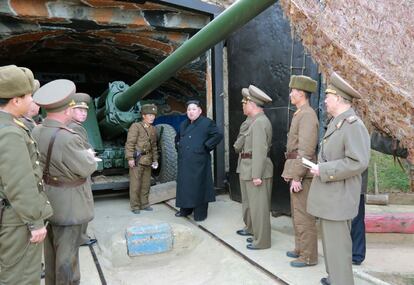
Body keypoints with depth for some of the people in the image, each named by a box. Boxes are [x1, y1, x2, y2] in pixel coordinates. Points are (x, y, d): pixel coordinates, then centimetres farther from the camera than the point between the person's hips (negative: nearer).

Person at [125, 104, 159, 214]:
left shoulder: (153, 129, 13)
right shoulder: (135, 126, -7)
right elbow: (130, 143, -11)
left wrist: (155, 159, 14)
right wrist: (130, 158, -17)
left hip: (148, 161, 6)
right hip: (137, 160, -6)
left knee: (146, 184, 12)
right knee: (135, 184, 0)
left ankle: (144, 204, 24)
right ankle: (135, 206, 10)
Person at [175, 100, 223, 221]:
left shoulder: (207, 123, -5)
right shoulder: (183, 124, 16)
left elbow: (218, 135, -13)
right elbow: (178, 138, 32)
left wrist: (206, 147, -13)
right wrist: (179, 147, 17)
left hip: (199, 162, -6)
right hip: (184, 163, 7)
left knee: (199, 186, -1)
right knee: (184, 186, 12)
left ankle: (200, 214, 9)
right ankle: (185, 210, 26)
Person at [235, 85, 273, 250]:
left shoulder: (260, 122, -18)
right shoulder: (252, 121, 13)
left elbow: (260, 151, -23)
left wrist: (257, 175, -23)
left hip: (256, 170, -10)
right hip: (246, 168, 10)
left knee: (258, 205, 0)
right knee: (249, 202, 23)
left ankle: (262, 241, 12)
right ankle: (251, 229, 42)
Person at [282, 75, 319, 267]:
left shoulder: (307, 115, -16)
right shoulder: (300, 114, 16)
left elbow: (306, 150, -22)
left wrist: (297, 177, -22)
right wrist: (289, 171, 19)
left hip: (302, 173, -10)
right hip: (295, 171, 10)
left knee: (303, 216, -2)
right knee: (297, 213, 18)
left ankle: (309, 256, 10)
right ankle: (301, 248, 31)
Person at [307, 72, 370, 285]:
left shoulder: (354, 125, -17)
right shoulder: (335, 122, 12)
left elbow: (358, 162, -24)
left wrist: (323, 170, -21)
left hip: (338, 197, -9)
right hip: (328, 194, 10)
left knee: (337, 242, -1)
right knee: (330, 238, 19)